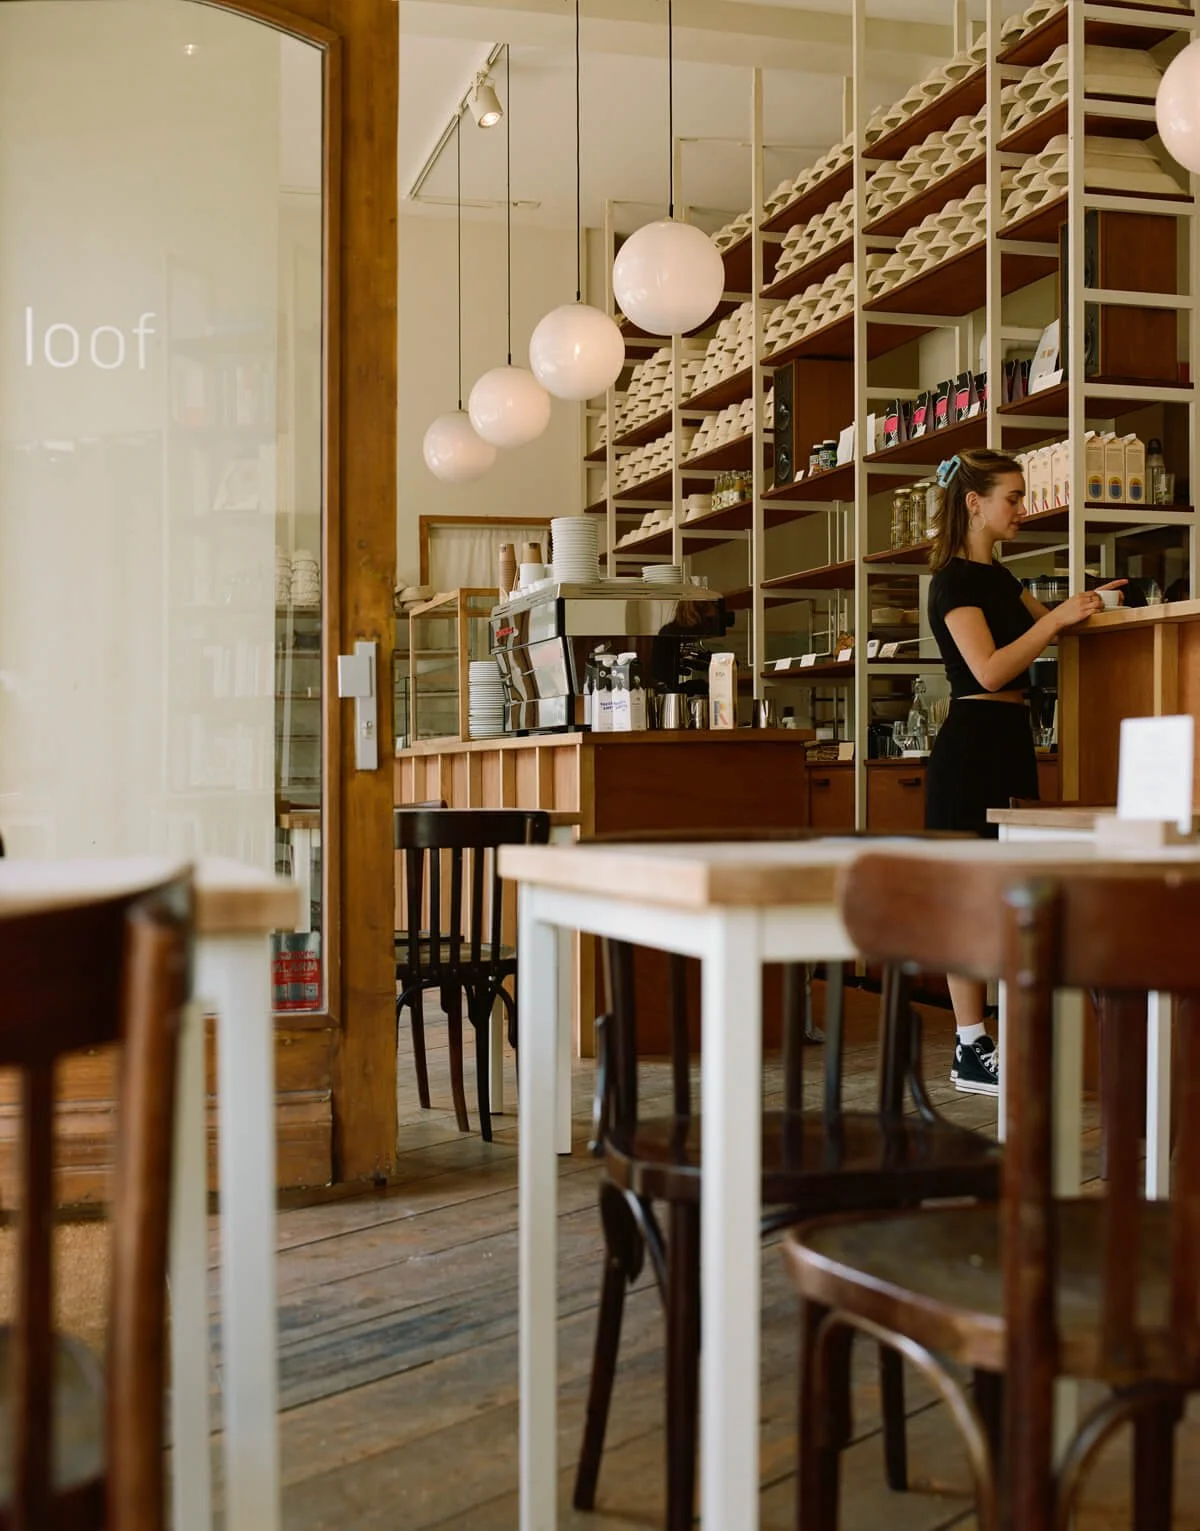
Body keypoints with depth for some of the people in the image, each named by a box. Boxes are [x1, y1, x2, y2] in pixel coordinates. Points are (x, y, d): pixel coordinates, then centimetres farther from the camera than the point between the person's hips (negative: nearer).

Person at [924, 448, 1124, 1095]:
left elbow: (1041, 630, 32)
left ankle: (985, 1042, 13)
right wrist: (1059, 617, -20)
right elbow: (989, 669, -21)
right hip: (972, 743, -9)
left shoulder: (998, 576, 17)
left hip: (1009, 742, 9)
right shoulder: (954, 580, -10)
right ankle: (971, 1053, -3)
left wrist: (1083, 606, 15)